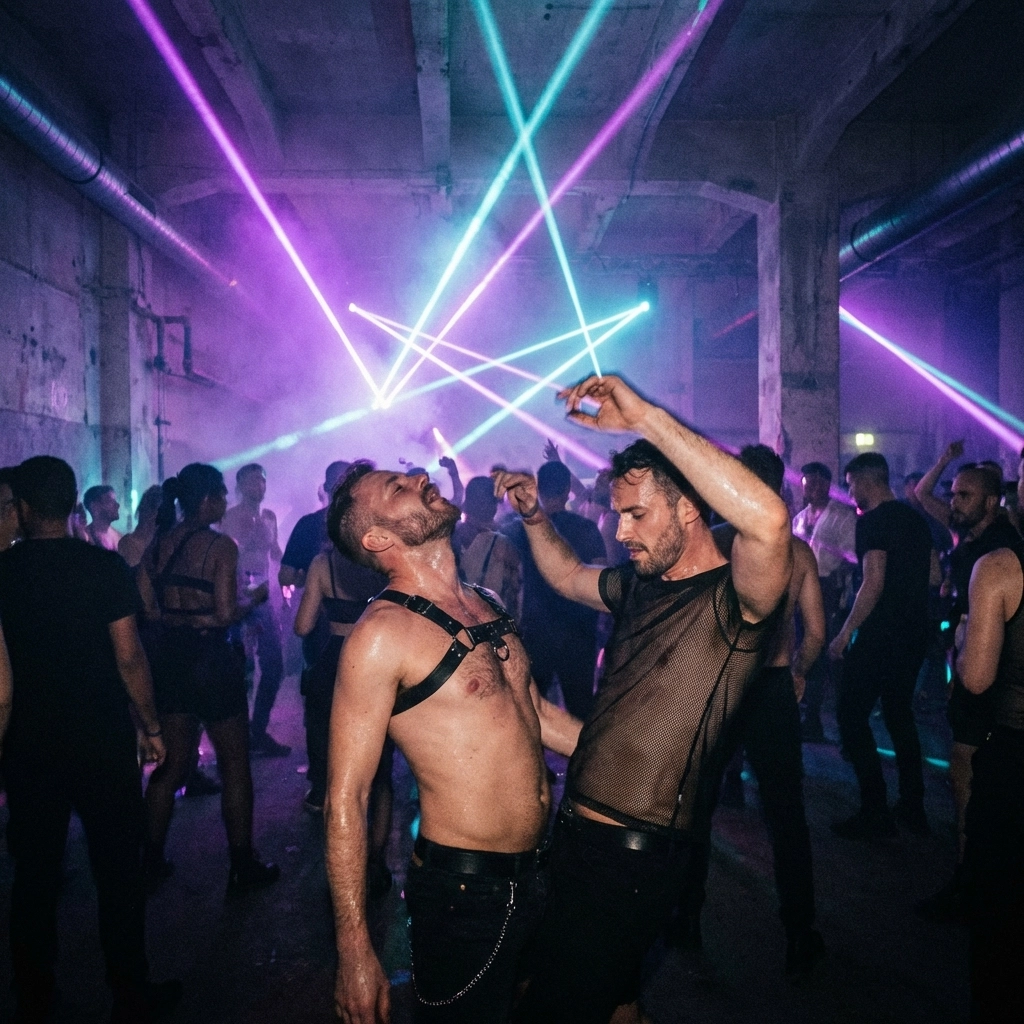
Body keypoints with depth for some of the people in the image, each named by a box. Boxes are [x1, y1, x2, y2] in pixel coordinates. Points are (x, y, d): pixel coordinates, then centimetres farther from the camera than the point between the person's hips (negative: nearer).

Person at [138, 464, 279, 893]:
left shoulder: (159, 542, 4)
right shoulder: (221, 546, -15)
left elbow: (148, 607, 4)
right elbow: (227, 613, -19)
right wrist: (256, 597, -1)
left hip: (169, 656, 7)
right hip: (211, 658, -6)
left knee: (171, 762, 18)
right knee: (235, 764, 7)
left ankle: (153, 860, 26)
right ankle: (243, 866, 16)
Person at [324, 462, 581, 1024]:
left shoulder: (485, 603, 6)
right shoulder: (381, 633, -18)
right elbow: (345, 797, -17)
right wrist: (354, 951, -16)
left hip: (537, 869, 7)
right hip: (464, 891, -7)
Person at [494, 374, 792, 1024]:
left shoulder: (732, 600, -16)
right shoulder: (640, 586, 8)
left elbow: (769, 519, -38)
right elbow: (569, 576, 28)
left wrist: (645, 418, -35)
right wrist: (536, 518, 10)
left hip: (632, 863, -8)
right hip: (578, 840, 8)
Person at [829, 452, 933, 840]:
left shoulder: (873, 521, -14)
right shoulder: (916, 519, 12)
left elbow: (874, 582, -21)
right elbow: (932, 573, 18)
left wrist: (846, 633, -17)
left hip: (880, 634, -9)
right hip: (915, 633, 9)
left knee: (852, 716, -2)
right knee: (899, 713, 18)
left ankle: (875, 814, -2)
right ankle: (912, 807, 23)